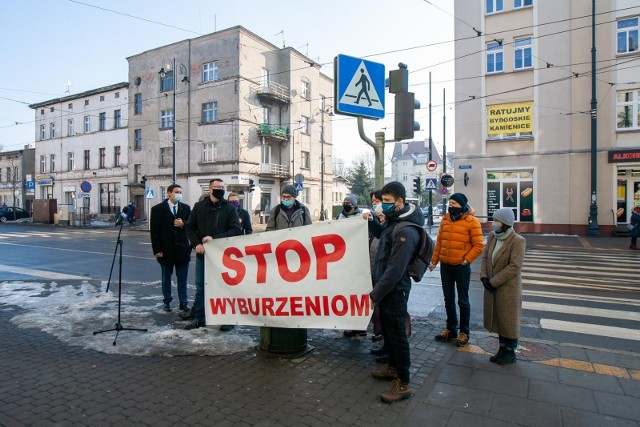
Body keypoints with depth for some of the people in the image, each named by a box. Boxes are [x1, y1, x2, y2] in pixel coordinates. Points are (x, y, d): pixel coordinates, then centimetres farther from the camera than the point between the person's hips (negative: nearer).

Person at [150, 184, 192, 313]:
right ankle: (167, 301, 25)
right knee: (166, 277, 12)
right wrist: (157, 250, -9)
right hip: (166, 250, -1)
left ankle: (183, 302, 16)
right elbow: (154, 231, -4)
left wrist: (183, 224, -15)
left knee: (182, 278, 7)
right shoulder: (158, 209, -1)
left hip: (182, 249, 1)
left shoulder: (186, 208, 4)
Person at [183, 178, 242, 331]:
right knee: (200, 287, 11)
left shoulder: (230, 208, -1)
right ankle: (199, 318, 24)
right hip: (202, 253, 3)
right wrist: (196, 244, -6)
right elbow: (190, 227, 10)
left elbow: (237, 230, -9)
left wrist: (215, 239, -17)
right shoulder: (199, 206, 8)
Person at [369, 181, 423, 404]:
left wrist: (375, 294, -21)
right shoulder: (393, 221, 7)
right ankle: (393, 367, 39)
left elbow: (395, 269, -26)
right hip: (386, 288, 10)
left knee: (397, 334, 1)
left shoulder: (405, 231, -24)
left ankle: (403, 384, 14)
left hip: (394, 291, -10)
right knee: (388, 330, 21)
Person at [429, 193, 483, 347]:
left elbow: (478, 246, -9)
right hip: (445, 266, 5)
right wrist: (434, 260, 8)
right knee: (448, 299, 15)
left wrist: (466, 260, -14)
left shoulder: (472, 221, -9)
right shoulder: (445, 219, 6)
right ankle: (450, 328, 29)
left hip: (461, 267, -5)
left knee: (462, 300, 8)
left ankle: (464, 332, 21)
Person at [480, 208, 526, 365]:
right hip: (491, 286, 6)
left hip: (508, 287, -6)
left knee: (508, 320, 7)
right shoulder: (492, 236, 4)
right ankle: (502, 347, 33)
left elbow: (514, 267, -21)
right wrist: (484, 277, -6)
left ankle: (510, 352, 23)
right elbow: (485, 257, 7)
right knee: (497, 318, 17)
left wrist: (493, 282, -19)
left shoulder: (518, 241, -16)